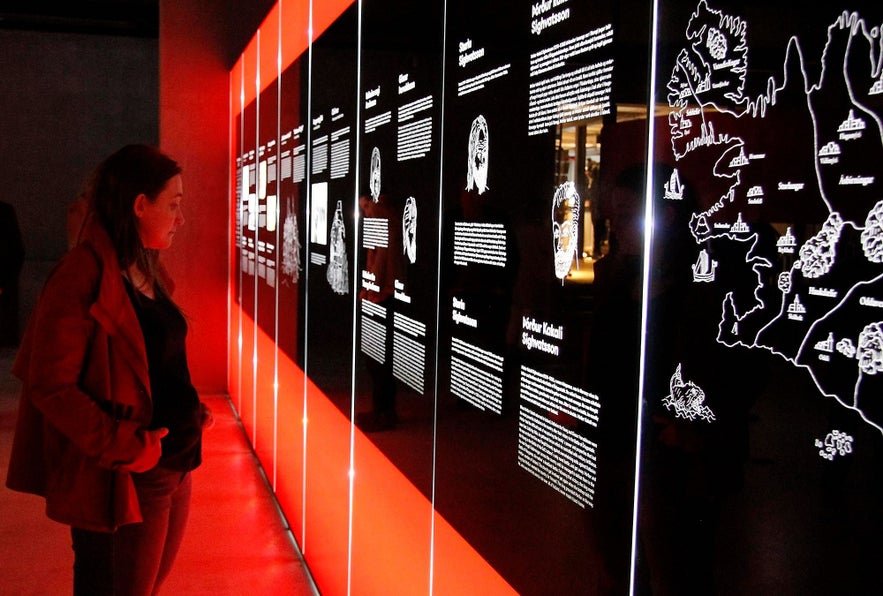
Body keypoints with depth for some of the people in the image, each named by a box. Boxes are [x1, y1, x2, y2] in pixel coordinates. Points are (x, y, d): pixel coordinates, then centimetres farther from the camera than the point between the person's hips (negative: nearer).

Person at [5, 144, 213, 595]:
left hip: (175, 469, 9)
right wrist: (125, 447, -22)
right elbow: (51, 385, -20)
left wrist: (191, 410, 6)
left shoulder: (146, 273, 11)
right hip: (124, 485, -9)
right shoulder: (82, 278, -17)